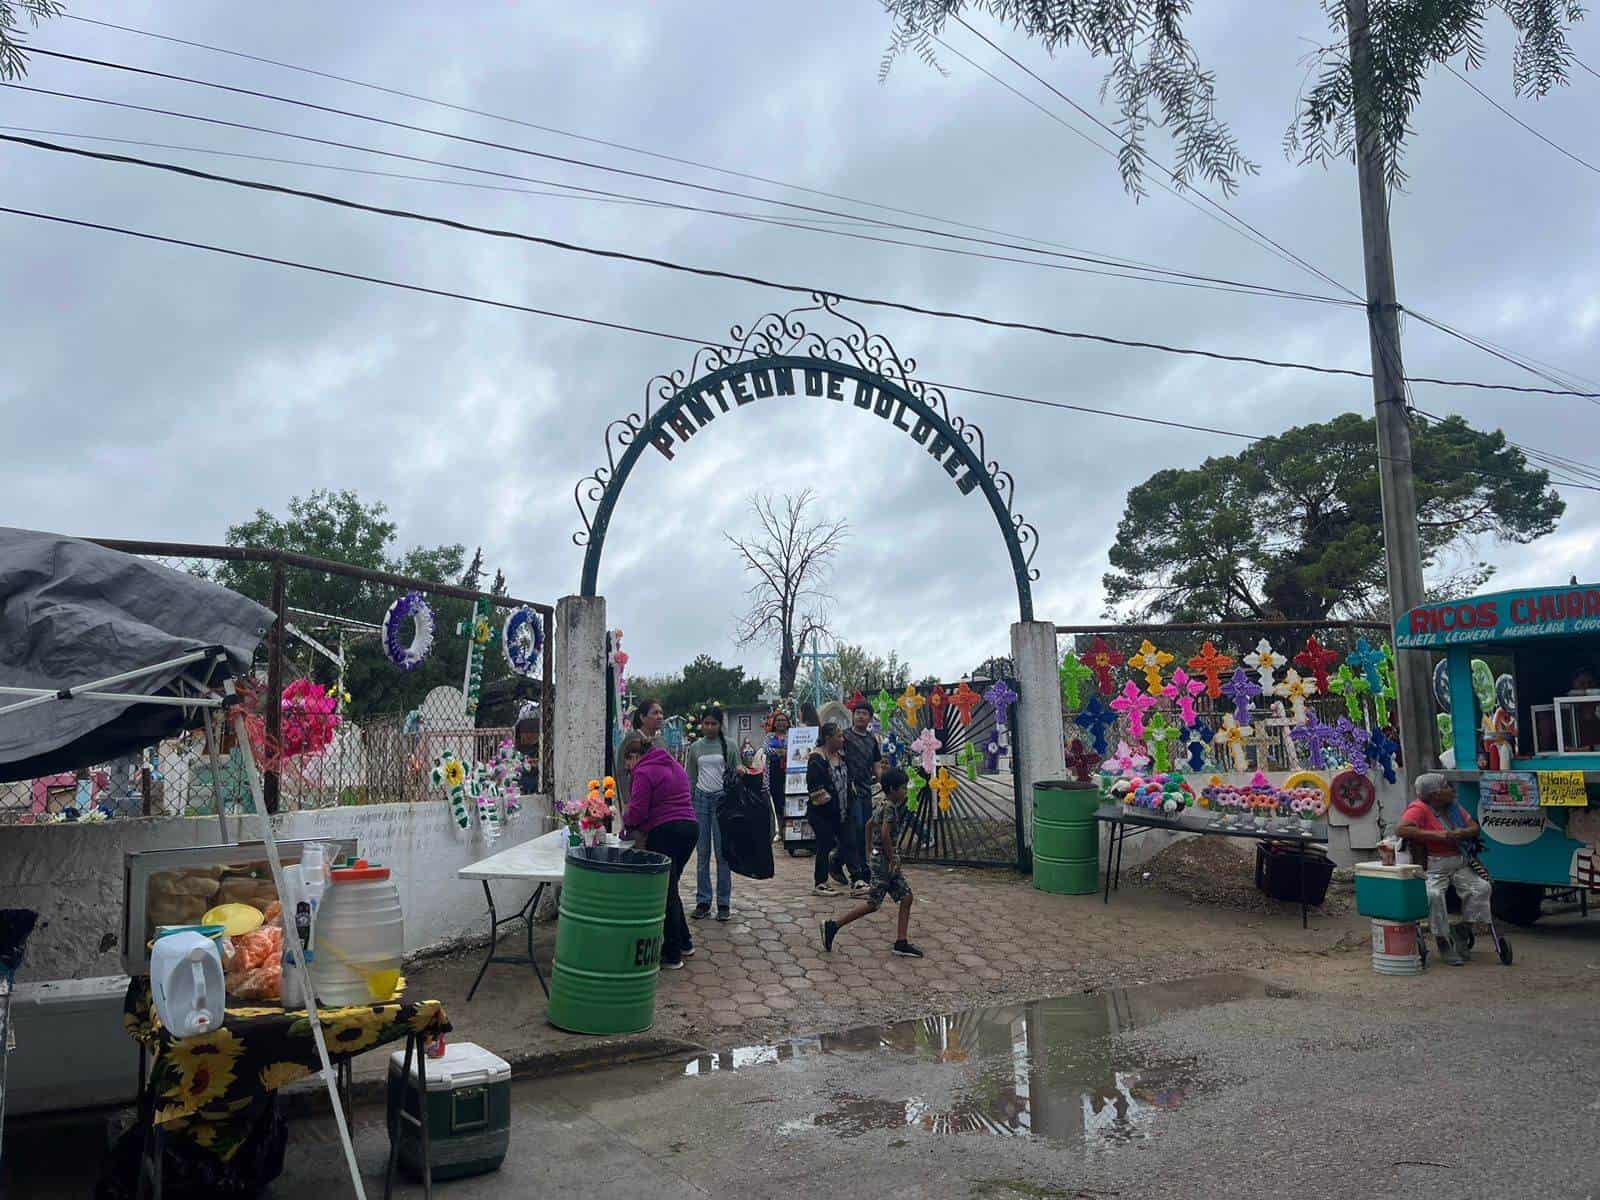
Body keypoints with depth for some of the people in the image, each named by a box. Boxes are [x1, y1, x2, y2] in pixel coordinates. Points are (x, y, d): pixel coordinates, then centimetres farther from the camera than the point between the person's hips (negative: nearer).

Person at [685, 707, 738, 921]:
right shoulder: (695, 748, 10)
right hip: (701, 799, 2)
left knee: (722, 853, -2)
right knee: (702, 853, 5)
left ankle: (724, 903, 5)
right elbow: (689, 778, 13)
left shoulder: (729, 746, 3)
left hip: (722, 799, -2)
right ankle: (703, 902, 11)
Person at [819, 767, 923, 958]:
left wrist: (873, 849, 24)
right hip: (884, 861, -10)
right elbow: (885, 834, -27)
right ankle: (834, 926, 2)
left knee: (906, 897, 8)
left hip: (879, 857, 10)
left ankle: (901, 943, 9)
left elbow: (869, 825, 22)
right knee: (873, 903, -5)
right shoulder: (890, 807, -17)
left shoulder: (882, 804, 11)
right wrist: (892, 858, -19)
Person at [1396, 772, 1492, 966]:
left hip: (1460, 864, 7)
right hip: (1433, 867, -7)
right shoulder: (1419, 809, -12)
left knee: (1481, 887, -13)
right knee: (1433, 895, -31)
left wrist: (1463, 833, -10)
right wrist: (1436, 835, -27)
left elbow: (1475, 828, 14)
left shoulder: (1454, 807, 12)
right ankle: (1444, 940, -14)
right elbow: (1402, 829, -27)